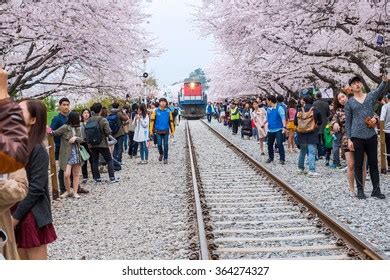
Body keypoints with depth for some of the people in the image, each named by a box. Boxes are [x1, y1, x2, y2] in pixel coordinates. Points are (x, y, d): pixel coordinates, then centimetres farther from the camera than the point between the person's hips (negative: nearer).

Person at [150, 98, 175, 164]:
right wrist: (151, 130, -7)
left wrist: (172, 132, 4)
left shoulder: (168, 112, 3)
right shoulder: (156, 111, 0)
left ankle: (165, 158, 11)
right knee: (159, 144, 1)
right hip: (158, 131, 0)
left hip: (166, 131, 0)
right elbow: (152, 121, -1)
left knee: (165, 145, 1)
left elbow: (171, 122, 6)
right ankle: (161, 154, 30)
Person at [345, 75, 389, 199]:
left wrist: (385, 81, -34)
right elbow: (348, 122, 3)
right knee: (358, 164, 3)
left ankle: (376, 189, 12)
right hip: (357, 137, -1)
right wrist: (349, 139, -3)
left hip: (371, 136, 1)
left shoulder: (371, 96, 7)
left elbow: (380, 90, -13)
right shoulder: (349, 103, 3)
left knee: (373, 163, 6)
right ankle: (360, 190, 11)